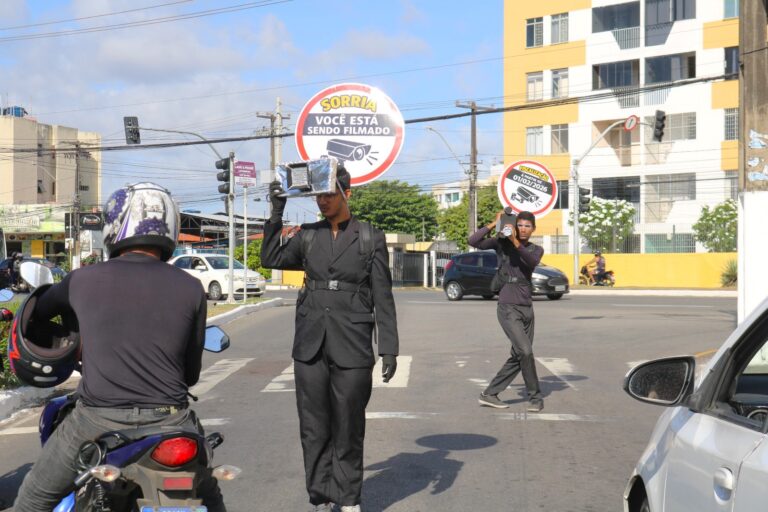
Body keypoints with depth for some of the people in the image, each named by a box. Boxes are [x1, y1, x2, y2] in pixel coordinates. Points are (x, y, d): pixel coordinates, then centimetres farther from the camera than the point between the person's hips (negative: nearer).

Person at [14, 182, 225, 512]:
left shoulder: (83, 280, 1)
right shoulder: (191, 288, 1)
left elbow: (35, 313, 22)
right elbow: (191, 372, 9)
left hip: (97, 422, -1)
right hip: (168, 423, 1)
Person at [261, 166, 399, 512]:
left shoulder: (370, 238, 1)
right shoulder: (308, 236, 9)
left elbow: (383, 298, 0)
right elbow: (271, 259, 4)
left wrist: (389, 349, -4)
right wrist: (277, 212, -1)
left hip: (351, 347, -3)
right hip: (310, 345, 3)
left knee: (348, 430, 5)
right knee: (313, 429, 7)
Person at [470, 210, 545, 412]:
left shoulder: (536, 250, 7)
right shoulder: (502, 243, -2)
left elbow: (532, 261, -17)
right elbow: (473, 241, -15)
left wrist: (516, 242, -30)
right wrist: (493, 224, -18)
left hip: (527, 307, 6)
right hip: (508, 308, -6)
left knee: (518, 357, 7)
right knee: (525, 352, -15)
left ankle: (489, 394, 17)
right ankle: (535, 397, 1)